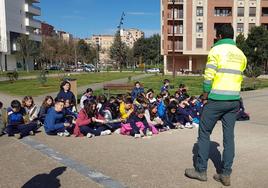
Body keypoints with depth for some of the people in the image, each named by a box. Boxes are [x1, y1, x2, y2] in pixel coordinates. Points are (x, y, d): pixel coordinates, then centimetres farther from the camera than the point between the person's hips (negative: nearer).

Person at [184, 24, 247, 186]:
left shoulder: (216, 50, -5)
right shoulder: (241, 54, 13)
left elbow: (209, 75, -10)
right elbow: (240, 77, 12)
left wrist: (206, 93, 1)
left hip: (217, 99, -6)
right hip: (234, 100, 6)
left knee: (204, 133, 6)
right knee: (229, 136, 8)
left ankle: (201, 170, 12)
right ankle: (226, 174, 13)